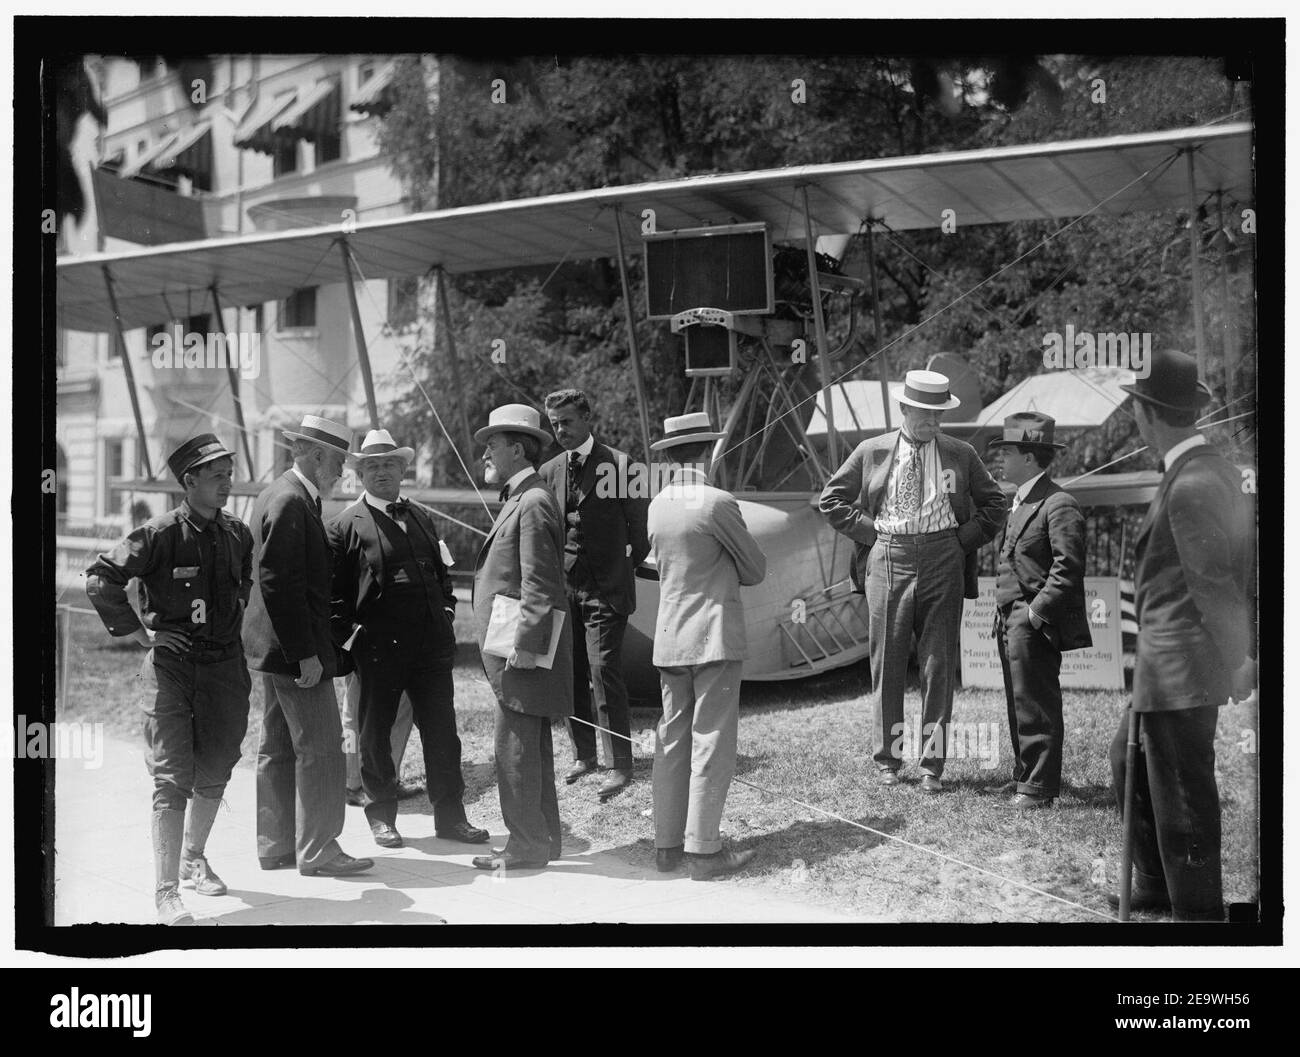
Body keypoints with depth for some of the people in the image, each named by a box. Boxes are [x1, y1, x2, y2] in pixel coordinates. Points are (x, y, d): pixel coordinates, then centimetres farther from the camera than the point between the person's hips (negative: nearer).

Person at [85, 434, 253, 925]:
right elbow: (100, 579, -10)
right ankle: (166, 891, -5)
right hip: (171, 662, -5)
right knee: (172, 779, -8)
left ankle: (193, 857, 38)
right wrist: (138, 631, -8)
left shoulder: (238, 534, 6)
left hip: (225, 664, 5)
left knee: (214, 773, 14)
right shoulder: (159, 534, -10)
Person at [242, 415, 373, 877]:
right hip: (295, 648, -11)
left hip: (275, 647, 11)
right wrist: (306, 653, -22)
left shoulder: (282, 494, 15)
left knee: (279, 749, 14)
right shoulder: (290, 502, -17)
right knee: (321, 749, -5)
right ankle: (317, 851, 1)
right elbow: (278, 582, -23)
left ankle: (275, 846, 21)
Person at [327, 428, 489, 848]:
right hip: (378, 647, -4)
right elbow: (333, 589, -3)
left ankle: (449, 816, 14)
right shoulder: (345, 525, 0)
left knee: (442, 730, 5)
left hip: (432, 641, 4)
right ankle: (382, 815, 22)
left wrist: (446, 616, 12)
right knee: (375, 733, 7)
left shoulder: (422, 518, 17)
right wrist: (347, 637, -9)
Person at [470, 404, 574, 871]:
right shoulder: (517, 500, 18)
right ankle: (542, 839, 23)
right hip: (516, 646, 10)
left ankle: (527, 844, 3)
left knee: (516, 748, -5)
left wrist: (524, 647, -21)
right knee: (531, 747, 15)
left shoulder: (533, 503, -14)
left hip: (524, 645, -10)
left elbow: (540, 585, -20)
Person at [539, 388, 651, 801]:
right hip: (562, 586, 6)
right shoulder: (549, 471, 11)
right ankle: (584, 755, 25)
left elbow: (640, 528, -1)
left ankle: (620, 766, -3)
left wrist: (627, 566, 0)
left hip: (604, 588, -6)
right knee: (570, 674, 10)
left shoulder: (619, 465, -6)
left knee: (604, 671, -10)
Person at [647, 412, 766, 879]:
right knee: (711, 742, -2)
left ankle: (667, 844, 18)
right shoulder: (717, 503, -13)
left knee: (672, 739, 12)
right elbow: (756, 570, -4)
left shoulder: (656, 507, 7)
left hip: (669, 638, 7)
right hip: (715, 634, -6)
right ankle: (702, 849, 1)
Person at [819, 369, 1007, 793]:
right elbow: (832, 499, 11)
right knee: (886, 662, 3)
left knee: (939, 663, 2)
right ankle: (887, 758, 15)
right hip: (888, 559, -1)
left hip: (942, 562, 1)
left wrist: (965, 538, 3)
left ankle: (932, 763, 9)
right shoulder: (872, 452, 5)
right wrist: (868, 530, 0)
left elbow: (994, 503, 17)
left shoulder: (961, 455, 8)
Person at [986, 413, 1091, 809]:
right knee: (1019, 704, 15)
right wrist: (1005, 613, 14)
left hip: (1035, 626, -10)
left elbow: (1068, 569, -19)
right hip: (1011, 622, 10)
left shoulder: (1058, 505, -14)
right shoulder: (1021, 501, 17)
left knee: (1037, 706, -4)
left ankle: (1039, 787, 3)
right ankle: (1024, 775, 24)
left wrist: (1036, 612, -19)